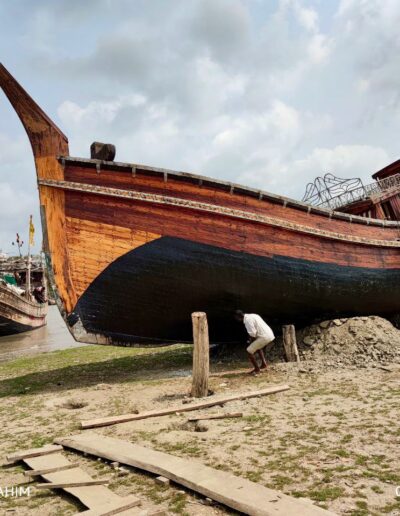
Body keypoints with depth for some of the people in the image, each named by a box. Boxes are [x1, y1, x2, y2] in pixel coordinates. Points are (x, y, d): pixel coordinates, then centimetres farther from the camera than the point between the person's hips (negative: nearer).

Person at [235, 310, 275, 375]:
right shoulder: (252, 316, 18)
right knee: (258, 347, 35)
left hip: (264, 337, -10)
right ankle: (264, 363, 27)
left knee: (249, 351, 1)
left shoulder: (247, 320, -12)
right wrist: (251, 340, 18)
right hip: (270, 335, 10)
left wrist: (250, 341, 3)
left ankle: (257, 369, 8)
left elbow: (253, 334, -15)